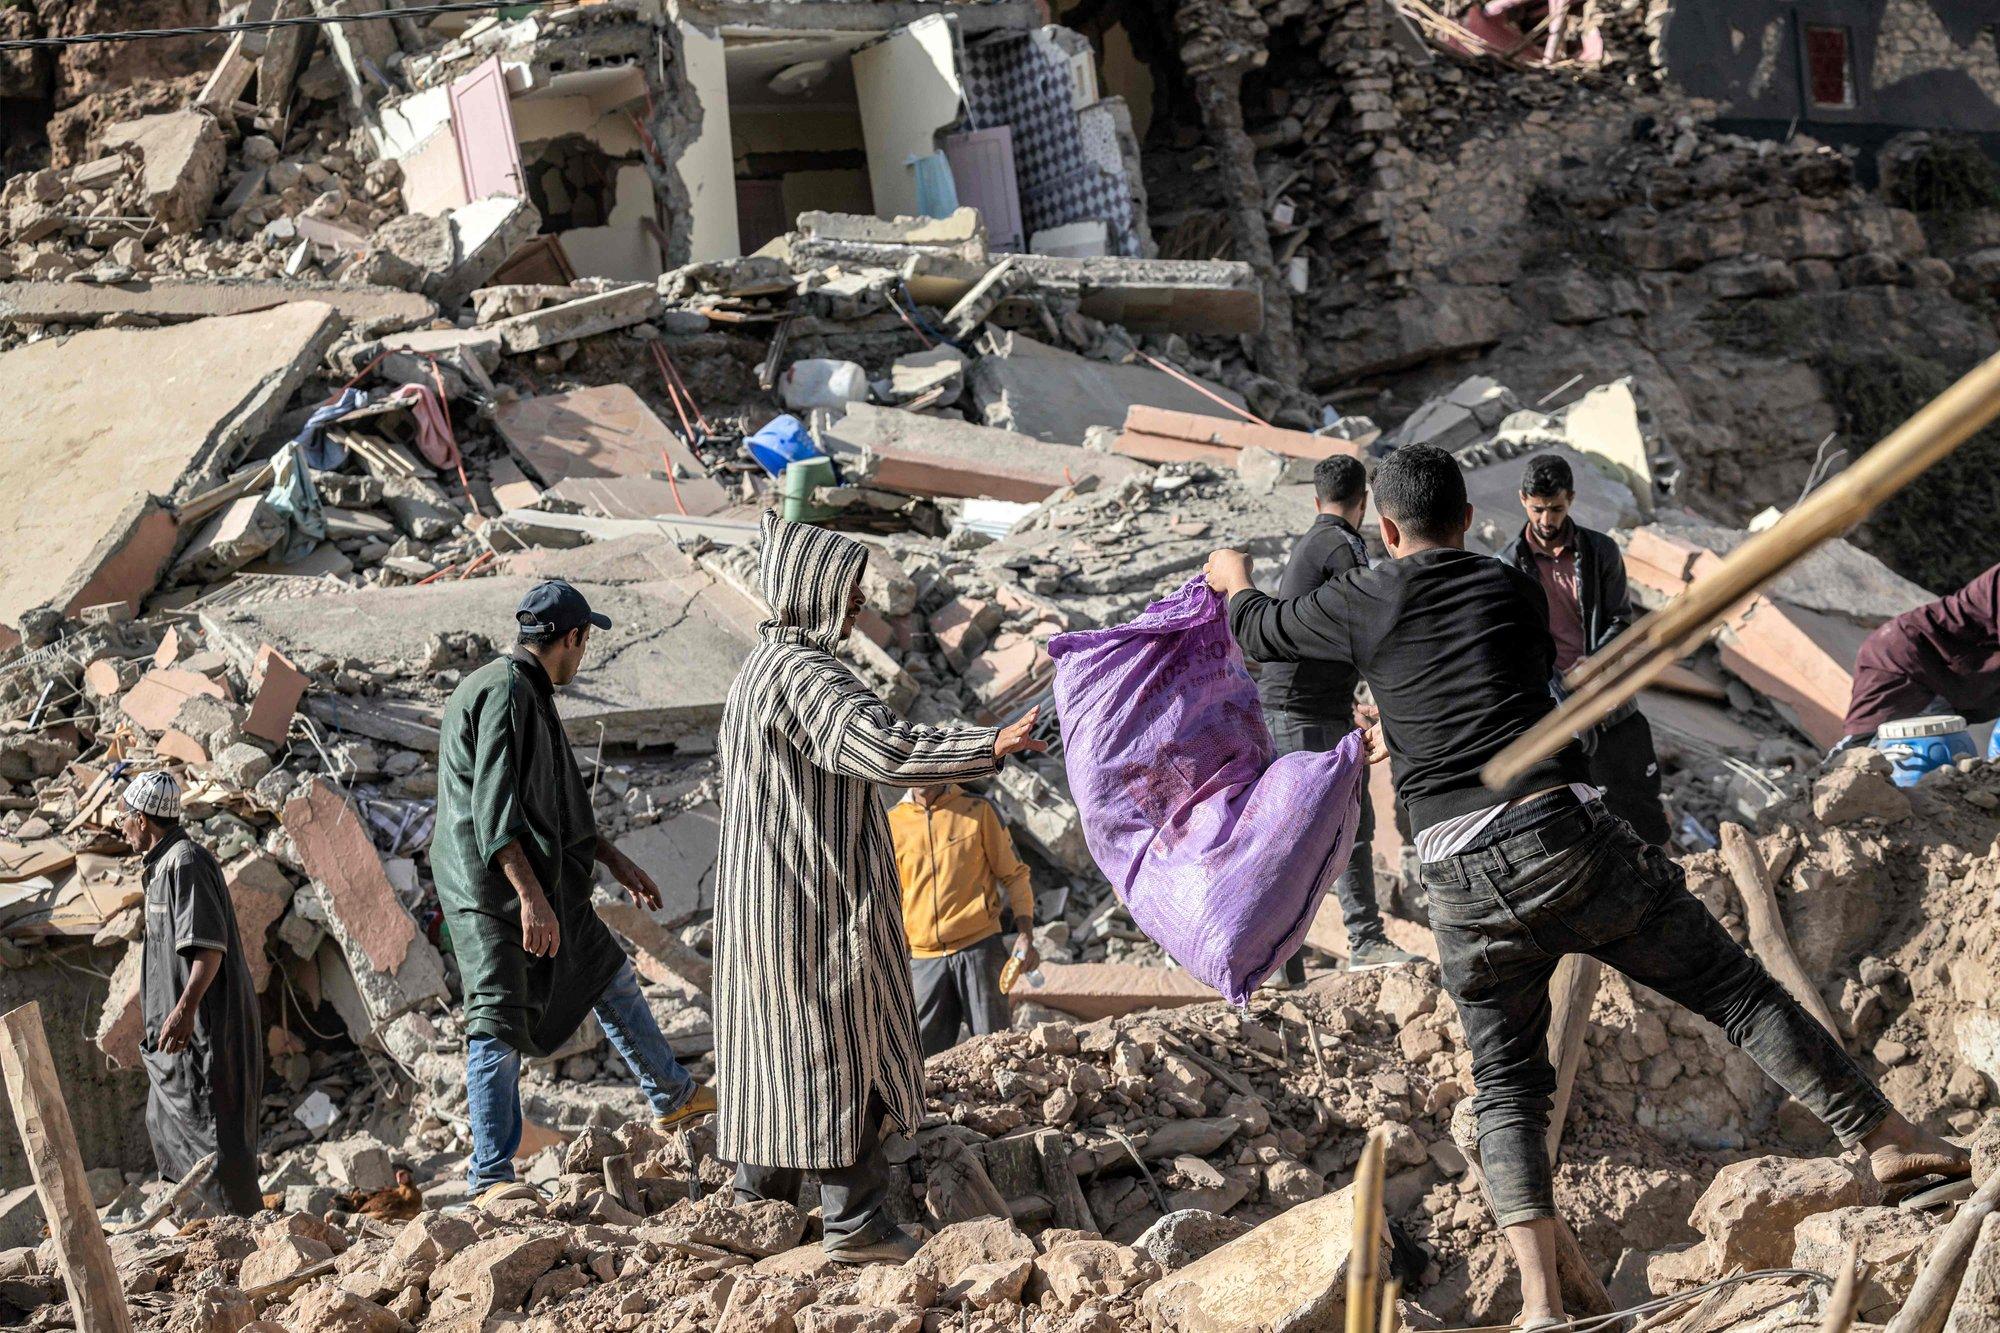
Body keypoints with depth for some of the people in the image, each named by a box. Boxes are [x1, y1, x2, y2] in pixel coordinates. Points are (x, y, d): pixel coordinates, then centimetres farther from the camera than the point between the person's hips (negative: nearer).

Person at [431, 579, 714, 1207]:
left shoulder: (530, 695, 17)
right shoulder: (505, 692, -16)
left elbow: (556, 801, 26)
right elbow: (493, 807, -25)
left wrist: (615, 860, 27)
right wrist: (530, 896, -31)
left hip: (541, 878, 11)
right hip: (493, 884, -11)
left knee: (611, 974, 20)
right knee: (499, 1024, -10)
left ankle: (672, 1096, 36)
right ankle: (491, 1178, -7)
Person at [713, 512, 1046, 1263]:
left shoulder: (763, 667, 13)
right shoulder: (801, 673, -20)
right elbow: (883, 750, -33)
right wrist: (990, 747, -31)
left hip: (770, 902, 10)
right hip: (820, 900, -10)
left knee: (778, 1042, 16)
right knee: (843, 1052, -3)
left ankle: (759, 1198, 24)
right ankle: (855, 1224, 1)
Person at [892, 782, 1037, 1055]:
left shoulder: (979, 810, 3)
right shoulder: (891, 824, 7)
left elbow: (1014, 875, 5)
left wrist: (1025, 935, -6)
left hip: (979, 947, -2)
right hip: (924, 958, 2)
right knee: (927, 1056, -1)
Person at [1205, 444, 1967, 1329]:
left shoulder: (1365, 605, 7)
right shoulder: (1515, 592, 15)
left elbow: (1258, 632, 23)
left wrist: (1235, 581, 46)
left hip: (1462, 884, 0)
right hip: (1566, 839, 0)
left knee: (1506, 1085, 9)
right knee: (1733, 989, 8)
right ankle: (1887, 1139, 13)